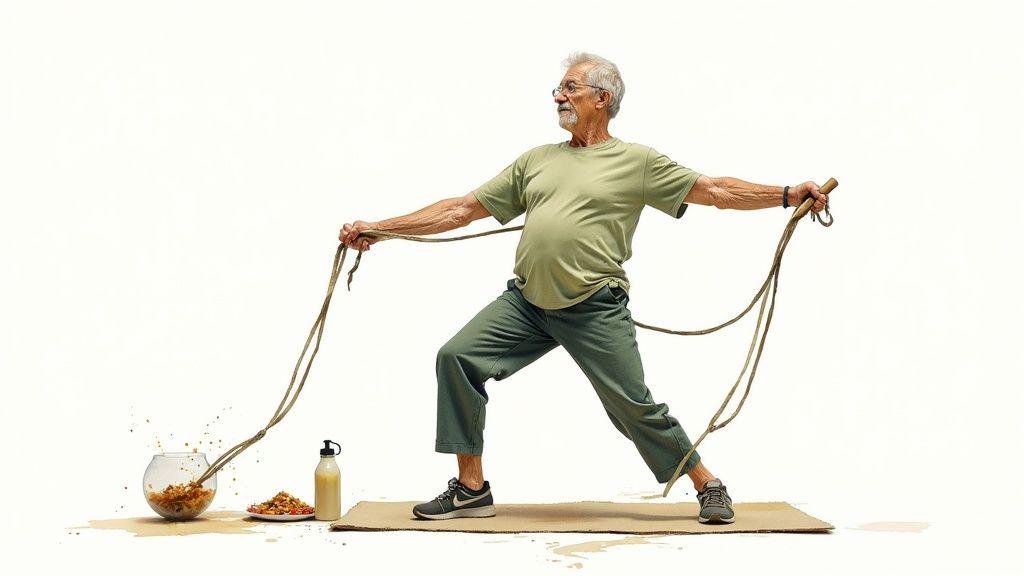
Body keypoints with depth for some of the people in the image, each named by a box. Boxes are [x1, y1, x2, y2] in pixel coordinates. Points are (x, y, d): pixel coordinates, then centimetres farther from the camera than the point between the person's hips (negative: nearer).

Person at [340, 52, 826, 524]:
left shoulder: (637, 162, 4)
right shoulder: (536, 160, 16)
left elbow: (714, 190, 0)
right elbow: (462, 209, 15)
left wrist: (788, 194, -12)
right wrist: (377, 228, 11)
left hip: (595, 311, -4)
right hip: (525, 302, 4)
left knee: (634, 407, -4)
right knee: (457, 358, -10)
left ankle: (708, 487, 19)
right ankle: (471, 490, 0)